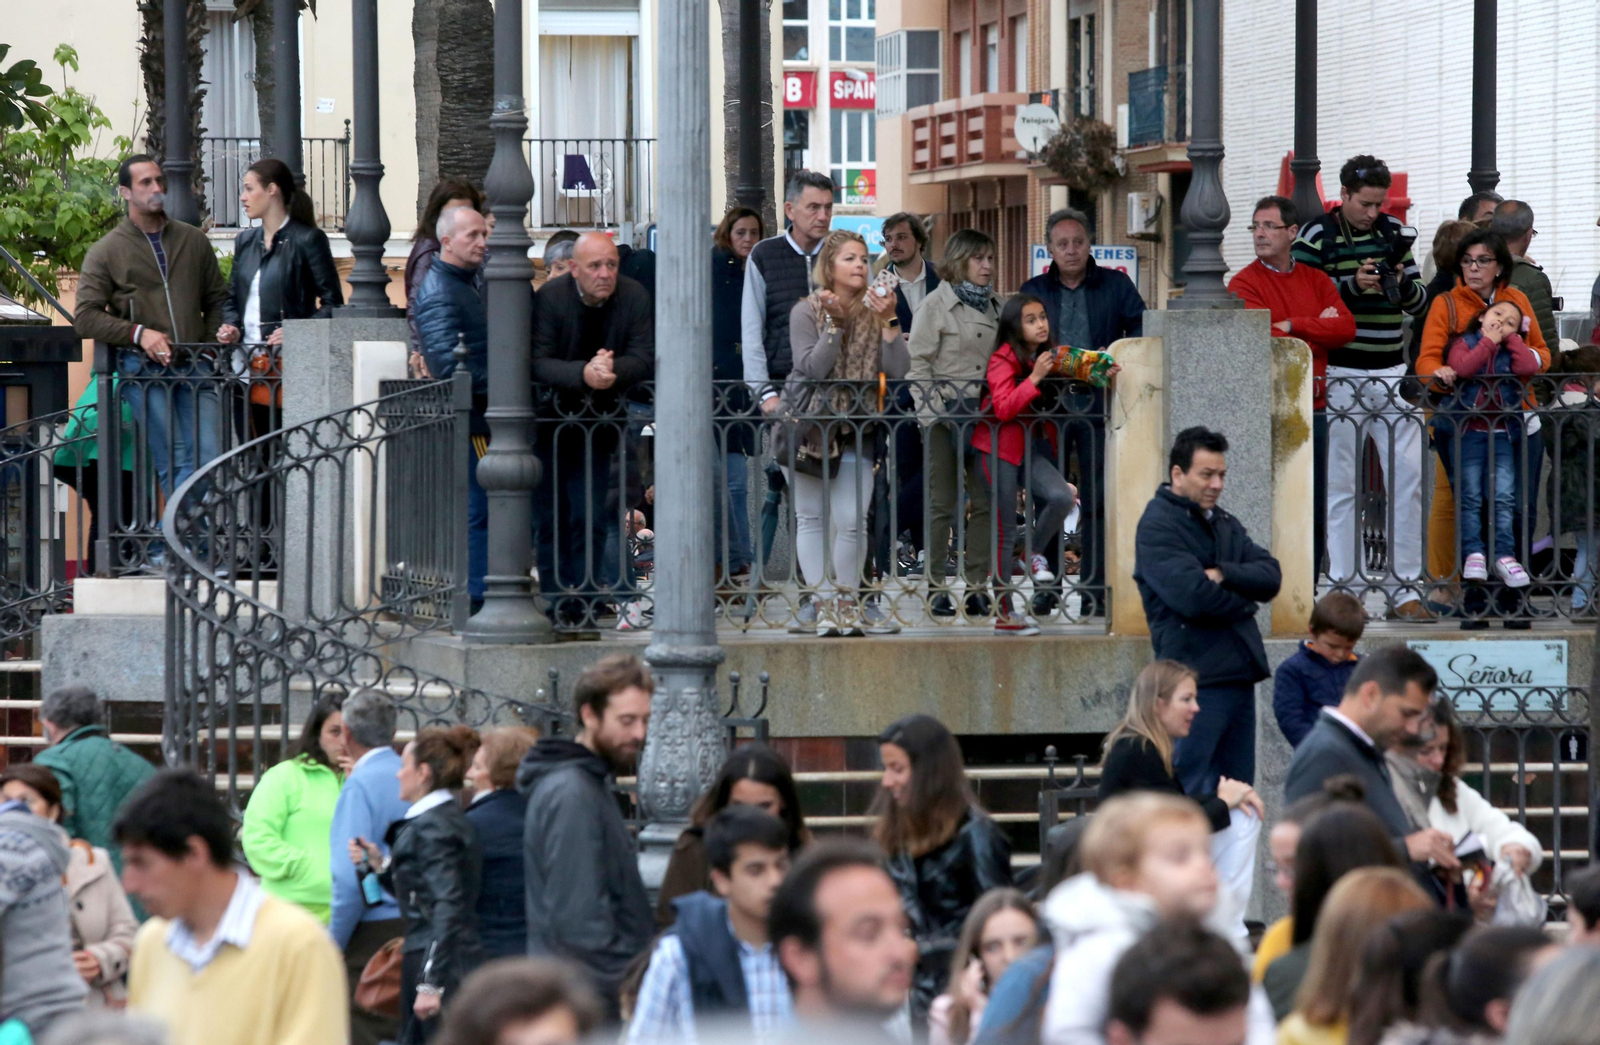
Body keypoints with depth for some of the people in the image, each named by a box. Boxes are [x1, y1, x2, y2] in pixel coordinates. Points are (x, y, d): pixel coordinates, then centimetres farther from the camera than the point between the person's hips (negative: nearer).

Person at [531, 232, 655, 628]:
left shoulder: (634, 297, -7)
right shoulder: (550, 298, -14)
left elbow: (644, 359, -12)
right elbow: (537, 364, -21)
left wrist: (612, 370, -33)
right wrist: (582, 374, -38)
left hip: (600, 422, 1)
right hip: (551, 418, -1)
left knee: (590, 516, -4)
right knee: (551, 515, 1)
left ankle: (583, 600, -1)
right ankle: (555, 597, 7)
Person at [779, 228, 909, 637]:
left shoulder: (873, 313, 3)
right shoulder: (805, 312, -4)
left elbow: (898, 371, -7)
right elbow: (812, 368, -16)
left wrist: (889, 324, -16)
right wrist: (835, 324, -21)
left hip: (853, 427, 1)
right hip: (806, 423, -1)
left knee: (851, 521, -6)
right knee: (811, 518, 0)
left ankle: (847, 602, 7)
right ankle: (825, 603, 2)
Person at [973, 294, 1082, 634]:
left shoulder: (1045, 357, 9)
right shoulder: (1003, 359, -11)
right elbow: (1003, 408, -21)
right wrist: (1034, 379, -26)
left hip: (1033, 446, 6)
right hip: (1001, 447, -6)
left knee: (1061, 496, -23)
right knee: (1005, 530, -2)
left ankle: (1036, 553, 5)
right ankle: (1004, 613, 5)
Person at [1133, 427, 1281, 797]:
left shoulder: (1223, 523, 18)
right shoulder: (1157, 526, -8)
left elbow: (1270, 576, 5)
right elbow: (1193, 596, -20)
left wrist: (1224, 574, -13)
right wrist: (1244, 601, -3)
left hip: (1239, 676, 8)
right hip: (1196, 679, -8)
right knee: (1195, 801, -8)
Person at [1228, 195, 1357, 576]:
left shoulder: (1316, 280, 14)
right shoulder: (1245, 283, 0)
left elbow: (1346, 327, -1)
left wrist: (1294, 325, -9)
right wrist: (1319, 332, -3)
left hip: (1313, 409, 5)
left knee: (1314, 513, 7)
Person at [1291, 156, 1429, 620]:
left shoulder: (1394, 232, 11)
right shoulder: (1316, 236, -1)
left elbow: (1417, 302, 14)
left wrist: (1403, 282, -8)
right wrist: (1353, 285, -20)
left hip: (1391, 372, 4)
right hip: (1341, 376, -4)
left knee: (1407, 477, -1)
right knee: (1341, 484, -1)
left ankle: (1403, 586, 3)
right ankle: (1344, 586, 2)